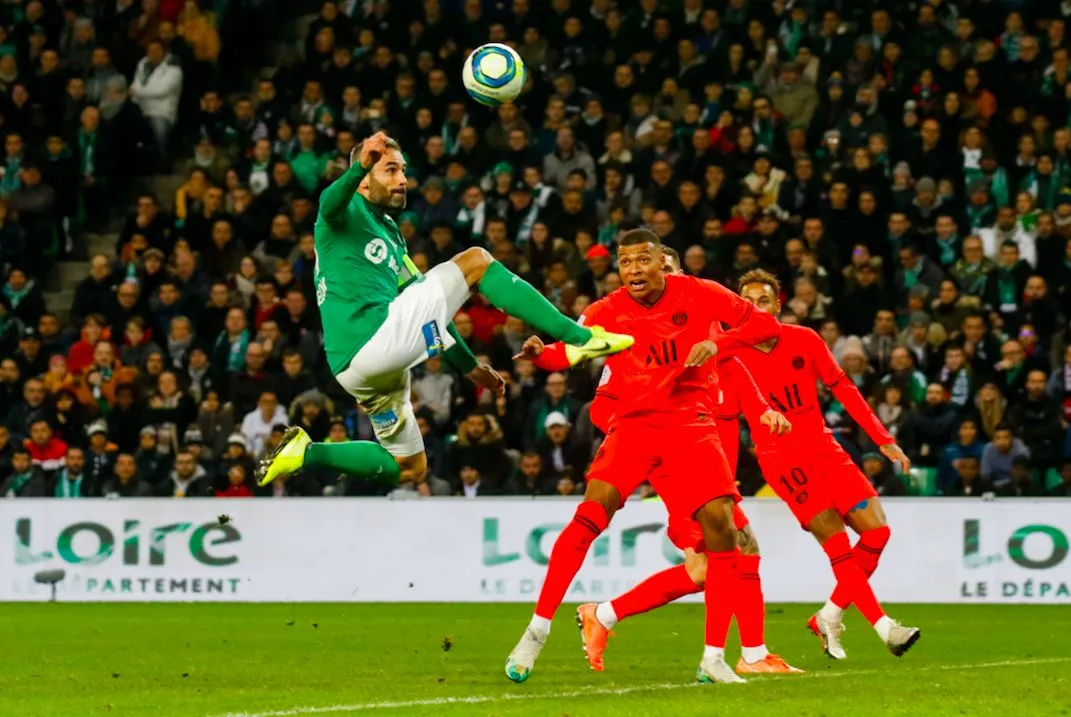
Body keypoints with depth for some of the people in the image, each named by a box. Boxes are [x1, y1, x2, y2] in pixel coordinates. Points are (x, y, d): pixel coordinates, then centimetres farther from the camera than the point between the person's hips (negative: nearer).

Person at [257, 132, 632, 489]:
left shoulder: (390, 234, 29)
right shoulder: (347, 211, 2)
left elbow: (423, 308, 34)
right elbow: (331, 202, -25)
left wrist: (468, 365, 35)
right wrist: (360, 166, -47)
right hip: (372, 337, -10)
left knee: (411, 468, 19)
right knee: (475, 261, -10)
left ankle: (307, 453, 15)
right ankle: (578, 337, -14)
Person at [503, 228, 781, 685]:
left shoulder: (698, 296, -4)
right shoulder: (607, 312, -4)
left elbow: (765, 325, -3)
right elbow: (569, 349, -13)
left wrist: (716, 343, -20)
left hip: (691, 426, 1)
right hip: (634, 423, -1)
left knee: (720, 524, -14)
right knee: (592, 512, -22)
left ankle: (714, 658, -4)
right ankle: (537, 631, -14)